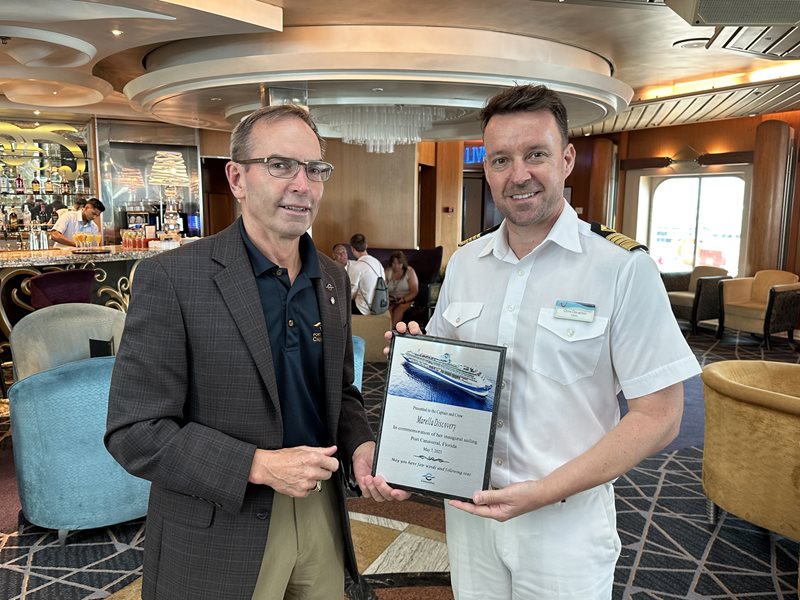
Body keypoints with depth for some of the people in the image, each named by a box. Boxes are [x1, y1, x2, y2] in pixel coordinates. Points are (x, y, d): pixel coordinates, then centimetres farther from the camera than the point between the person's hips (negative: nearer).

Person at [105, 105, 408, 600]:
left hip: (322, 514, 5)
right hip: (219, 538, -5)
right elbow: (133, 431, -15)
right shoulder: (171, 278, -16)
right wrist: (259, 466, -22)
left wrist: (361, 446, -8)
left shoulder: (333, 279, 2)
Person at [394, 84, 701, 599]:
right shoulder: (463, 263, 1)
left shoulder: (624, 271, -14)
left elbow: (659, 416, -14)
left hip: (565, 516, -4)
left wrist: (543, 492, -20)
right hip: (467, 504, 4)